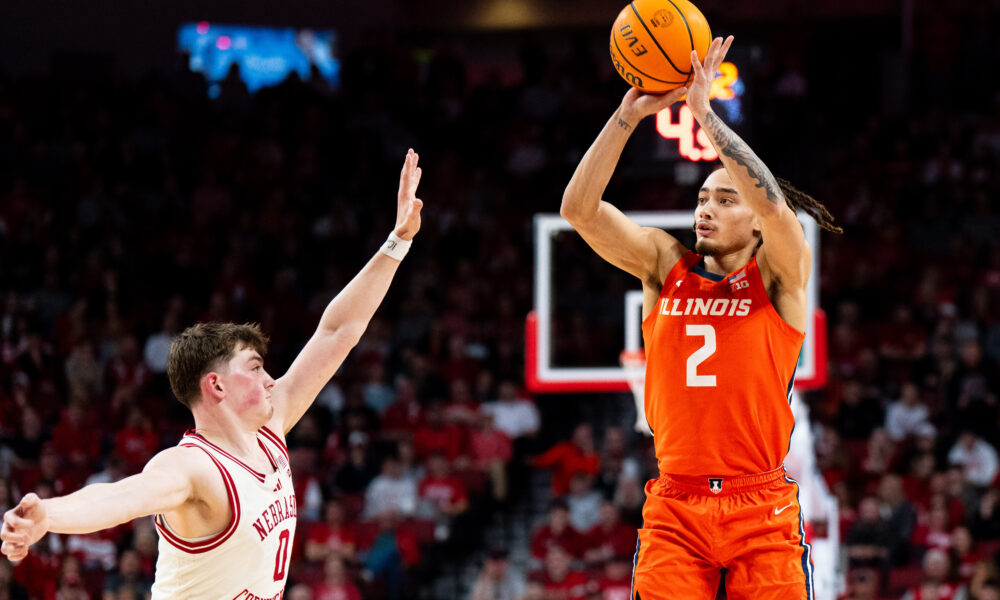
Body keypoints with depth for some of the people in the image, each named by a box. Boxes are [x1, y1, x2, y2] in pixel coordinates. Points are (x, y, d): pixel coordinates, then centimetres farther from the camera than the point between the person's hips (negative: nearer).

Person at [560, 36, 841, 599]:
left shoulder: (779, 274, 3)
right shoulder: (665, 264, 11)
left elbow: (773, 205, -19)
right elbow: (579, 208, 0)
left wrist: (704, 110, -18)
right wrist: (629, 115, -9)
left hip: (761, 510, -2)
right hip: (674, 510, 2)